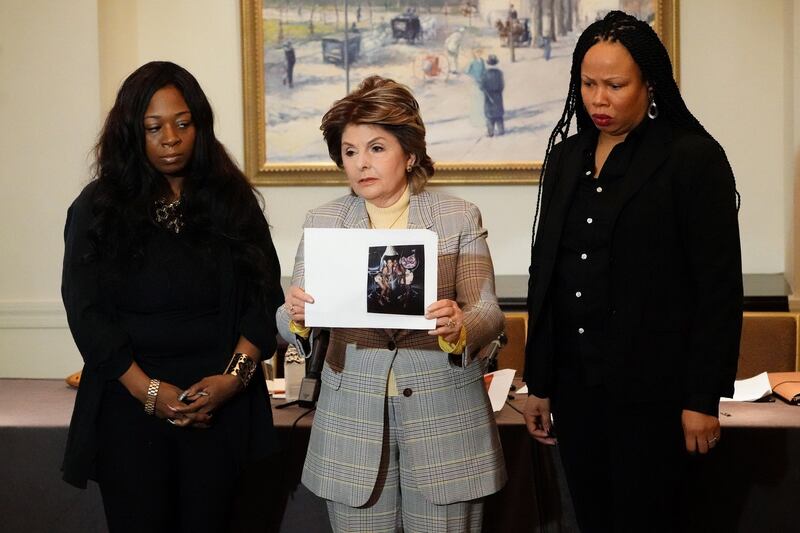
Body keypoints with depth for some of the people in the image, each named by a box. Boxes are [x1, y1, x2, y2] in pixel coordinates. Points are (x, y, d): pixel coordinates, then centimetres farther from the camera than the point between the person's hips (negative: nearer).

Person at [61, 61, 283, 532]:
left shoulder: (231, 200, 5)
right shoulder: (97, 208, 2)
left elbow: (263, 295, 2)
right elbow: (86, 310, -3)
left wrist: (234, 376, -12)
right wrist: (148, 390, -12)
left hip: (221, 402, 1)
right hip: (129, 403, -1)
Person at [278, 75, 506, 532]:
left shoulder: (459, 217, 0)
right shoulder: (322, 223, 5)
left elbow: (489, 313, -4)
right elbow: (289, 325, 1)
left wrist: (459, 326, -27)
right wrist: (297, 317, -23)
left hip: (444, 414, -1)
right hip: (352, 421, 2)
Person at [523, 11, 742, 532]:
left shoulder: (694, 158, -7)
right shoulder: (566, 157, 10)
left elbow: (719, 289, -9)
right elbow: (545, 275, 11)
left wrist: (703, 399, -12)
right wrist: (538, 382, 11)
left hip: (650, 390, -5)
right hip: (574, 385, 5)